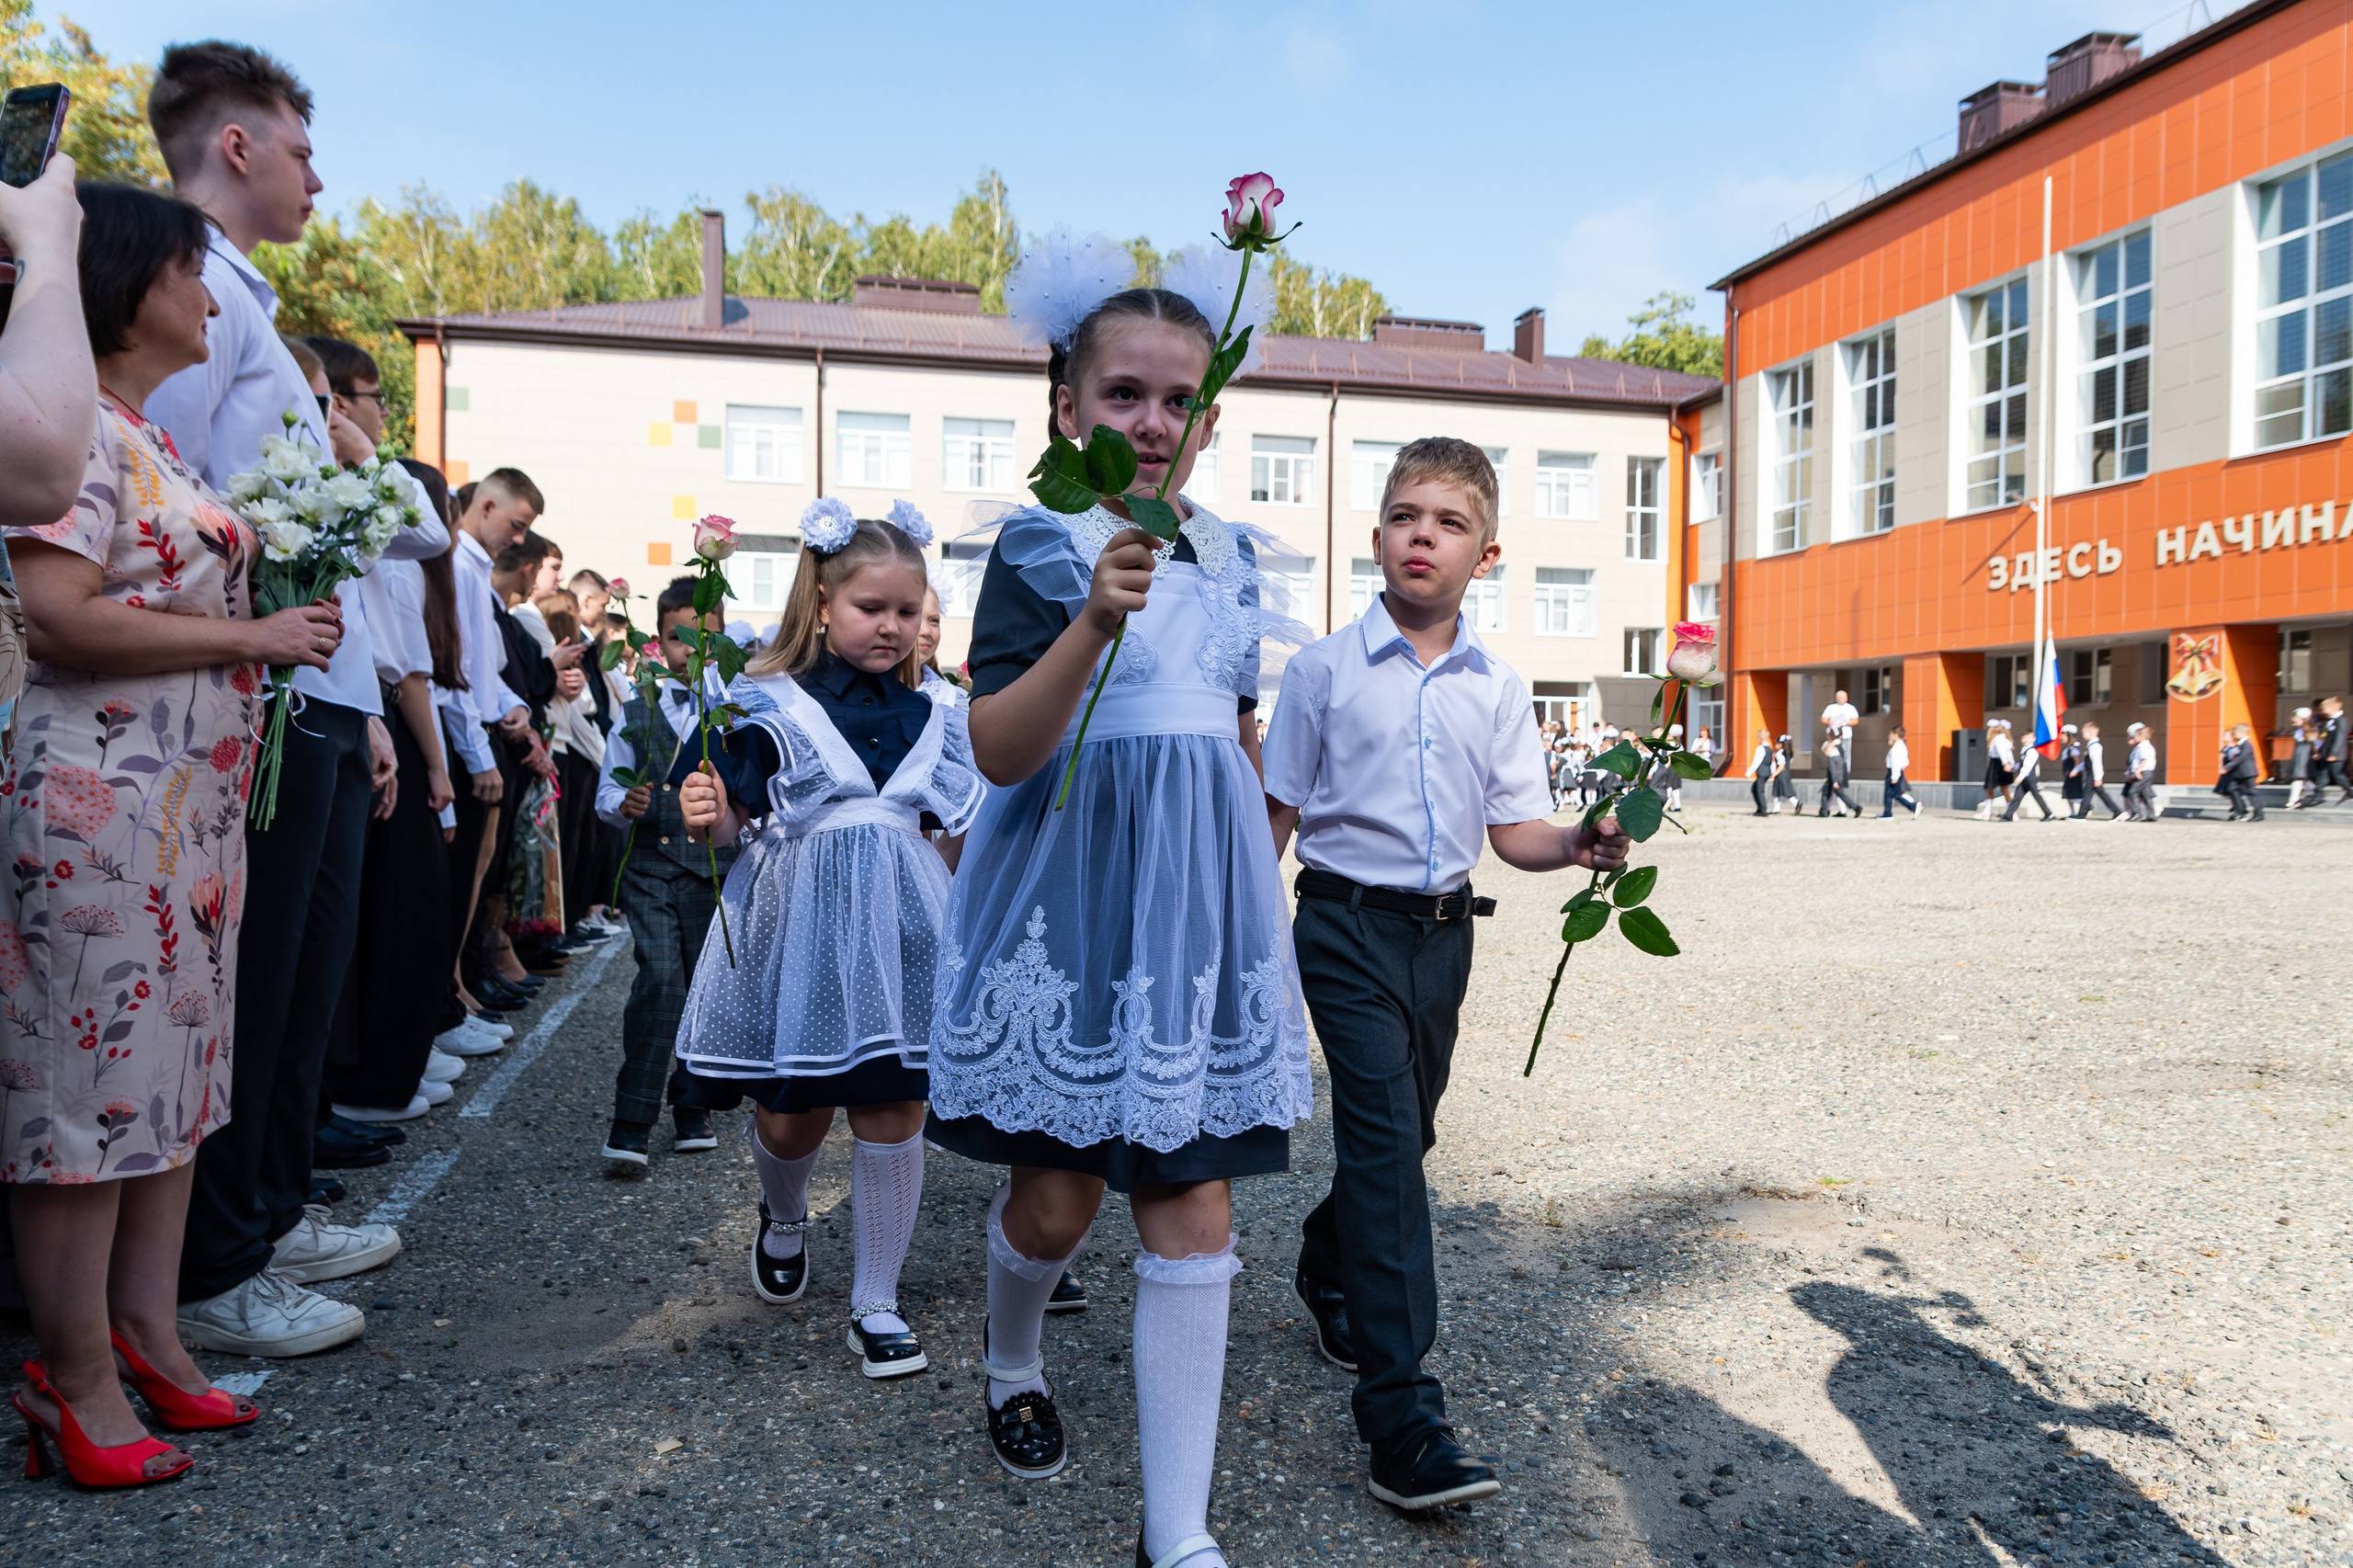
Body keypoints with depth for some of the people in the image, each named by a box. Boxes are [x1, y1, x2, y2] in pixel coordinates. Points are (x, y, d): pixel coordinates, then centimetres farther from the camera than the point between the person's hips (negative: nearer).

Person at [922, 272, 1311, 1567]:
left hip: (1203, 893, 4)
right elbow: (999, 750, -17)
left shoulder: (1229, 557, 11)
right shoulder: (1039, 548, -6)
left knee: (1194, 1202, 1)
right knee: (1055, 1192, 7)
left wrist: (1256, 886, 21)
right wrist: (1094, 624, -30)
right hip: (1070, 891, -4)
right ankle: (1012, 1361, 44)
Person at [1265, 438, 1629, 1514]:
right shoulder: (1325, 670, -4)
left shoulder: (1496, 689, 5)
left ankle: (1327, 1273, 48)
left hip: (1443, 929, 5)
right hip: (1349, 925, -5)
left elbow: (1515, 829, 3)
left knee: (1401, 1133, 17)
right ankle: (1402, 1424, -11)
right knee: (1386, 1142, -14)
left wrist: (1581, 847, -17)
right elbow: (1278, 811, 1)